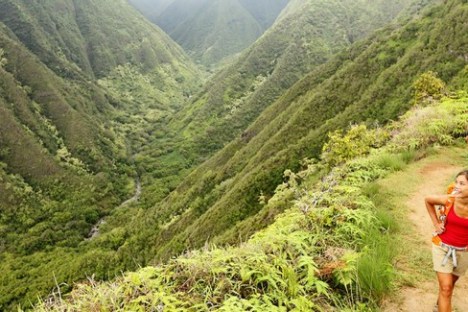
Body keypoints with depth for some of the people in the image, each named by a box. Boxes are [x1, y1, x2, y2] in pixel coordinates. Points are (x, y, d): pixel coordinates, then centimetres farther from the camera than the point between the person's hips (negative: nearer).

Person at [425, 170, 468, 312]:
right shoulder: (448, 200, -21)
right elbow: (428, 200, 0)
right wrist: (436, 223, -4)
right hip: (442, 247, -2)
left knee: (450, 283, 23)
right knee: (445, 288, -4)